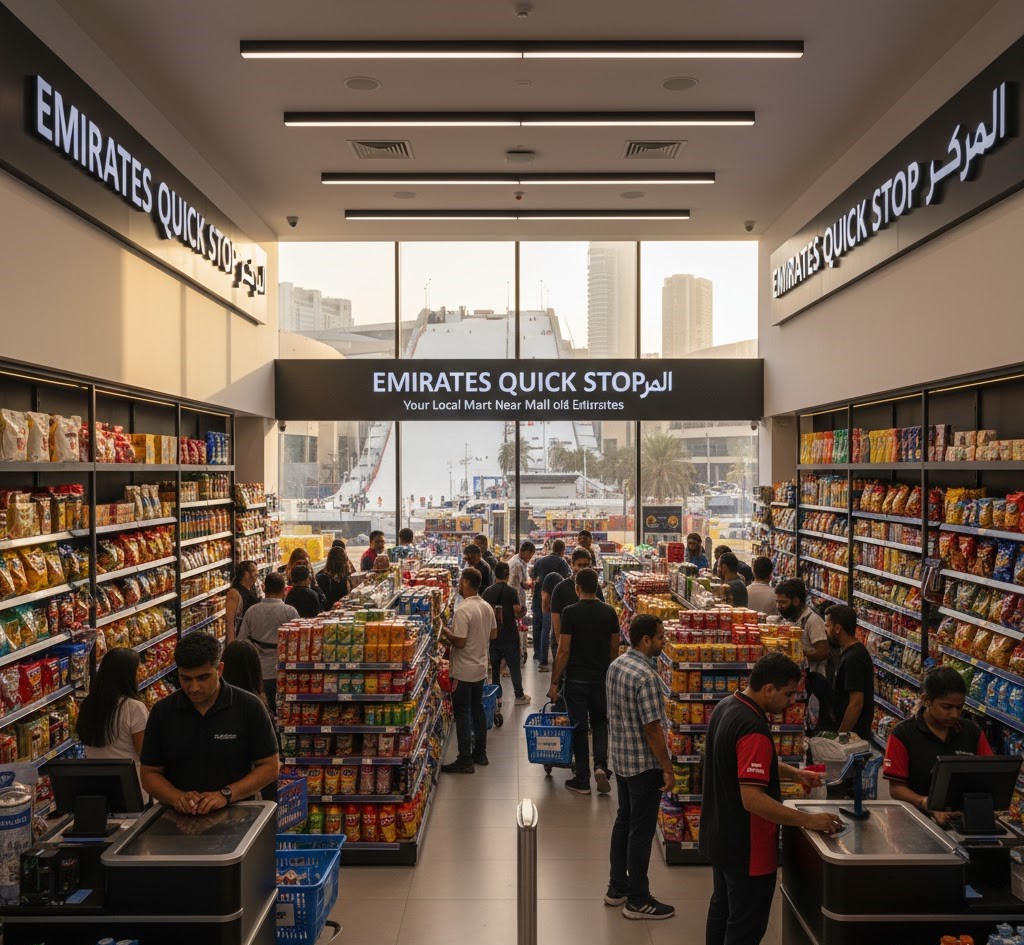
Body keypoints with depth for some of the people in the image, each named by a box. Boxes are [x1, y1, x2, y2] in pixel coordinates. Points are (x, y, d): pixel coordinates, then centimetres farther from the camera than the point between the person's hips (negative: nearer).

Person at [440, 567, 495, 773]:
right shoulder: (487, 607, 4)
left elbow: (459, 642, -24)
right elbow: (493, 633, 13)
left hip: (464, 671, -8)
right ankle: (480, 753, 27)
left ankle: (465, 761, 4)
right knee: (478, 709, 17)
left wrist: (445, 631, -9)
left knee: (462, 714, 0)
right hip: (481, 668, 8)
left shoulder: (463, 611, -23)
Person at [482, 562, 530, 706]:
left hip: (492, 635, 3)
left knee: (495, 666, 13)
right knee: (514, 666, 7)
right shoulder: (511, 592, -13)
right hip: (509, 635, -3)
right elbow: (517, 612, -11)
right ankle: (519, 696, 13)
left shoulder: (487, 592, -2)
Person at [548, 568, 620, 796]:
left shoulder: (570, 612, -12)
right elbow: (615, 649, 6)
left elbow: (563, 651, -13)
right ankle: (600, 765, 0)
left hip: (576, 679, -3)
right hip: (602, 679, 3)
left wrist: (554, 683, -7)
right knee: (600, 723, 20)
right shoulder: (609, 612, 0)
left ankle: (582, 781, 14)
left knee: (579, 727, 7)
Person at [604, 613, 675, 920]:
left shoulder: (615, 666, 4)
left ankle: (617, 888, 32)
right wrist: (668, 769, -16)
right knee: (641, 831, 4)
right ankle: (638, 900, 16)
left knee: (624, 821, 19)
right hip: (644, 764, -9)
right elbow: (652, 727, -24)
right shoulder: (645, 676, -25)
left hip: (619, 758, 9)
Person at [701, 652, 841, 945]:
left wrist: (793, 773, 8)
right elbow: (752, 800, -32)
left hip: (719, 836, 9)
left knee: (721, 909, 24)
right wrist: (809, 820, -27)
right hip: (746, 848, -9)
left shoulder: (726, 706, 1)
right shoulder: (754, 729, -30)